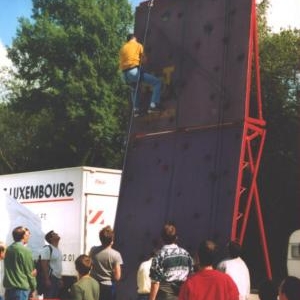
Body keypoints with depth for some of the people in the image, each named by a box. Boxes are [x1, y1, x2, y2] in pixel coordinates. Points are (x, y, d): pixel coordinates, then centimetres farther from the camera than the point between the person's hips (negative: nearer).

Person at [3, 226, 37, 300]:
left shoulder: (8, 249, 9)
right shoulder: (25, 250, -12)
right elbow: (29, 272, -7)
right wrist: (33, 286, 5)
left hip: (8, 287, 7)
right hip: (21, 288, -7)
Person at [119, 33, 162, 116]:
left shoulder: (123, 48, 25)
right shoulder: (138, 45, 11)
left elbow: (121, 61, 21)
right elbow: (144, 59, 10)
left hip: (125, 74, 6)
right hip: (135, 71, -6)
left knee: (135, 89, 37)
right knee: (157, 82, 0)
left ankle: (136, 109, 21)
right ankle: (153, 105, -13)